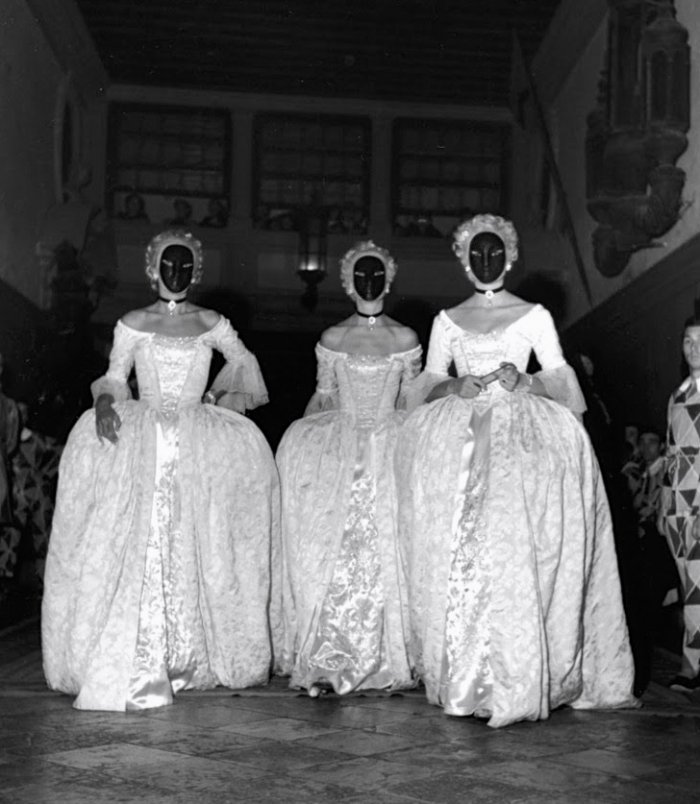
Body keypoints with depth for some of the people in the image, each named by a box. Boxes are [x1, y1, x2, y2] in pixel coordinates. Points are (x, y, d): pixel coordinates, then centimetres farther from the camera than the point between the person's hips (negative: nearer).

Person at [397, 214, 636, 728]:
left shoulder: (534, 316, 11)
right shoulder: (447, 321, 17)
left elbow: (561, 381, 7)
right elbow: (428, 386, 13)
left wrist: (523, 380, -11)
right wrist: (457, 386, -7)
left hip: (523, 435, -2)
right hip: (458, 438, 2)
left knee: (519, 552, -16)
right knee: (457, 554, -10)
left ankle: (519, 676, -10)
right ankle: (463, 673, -3)